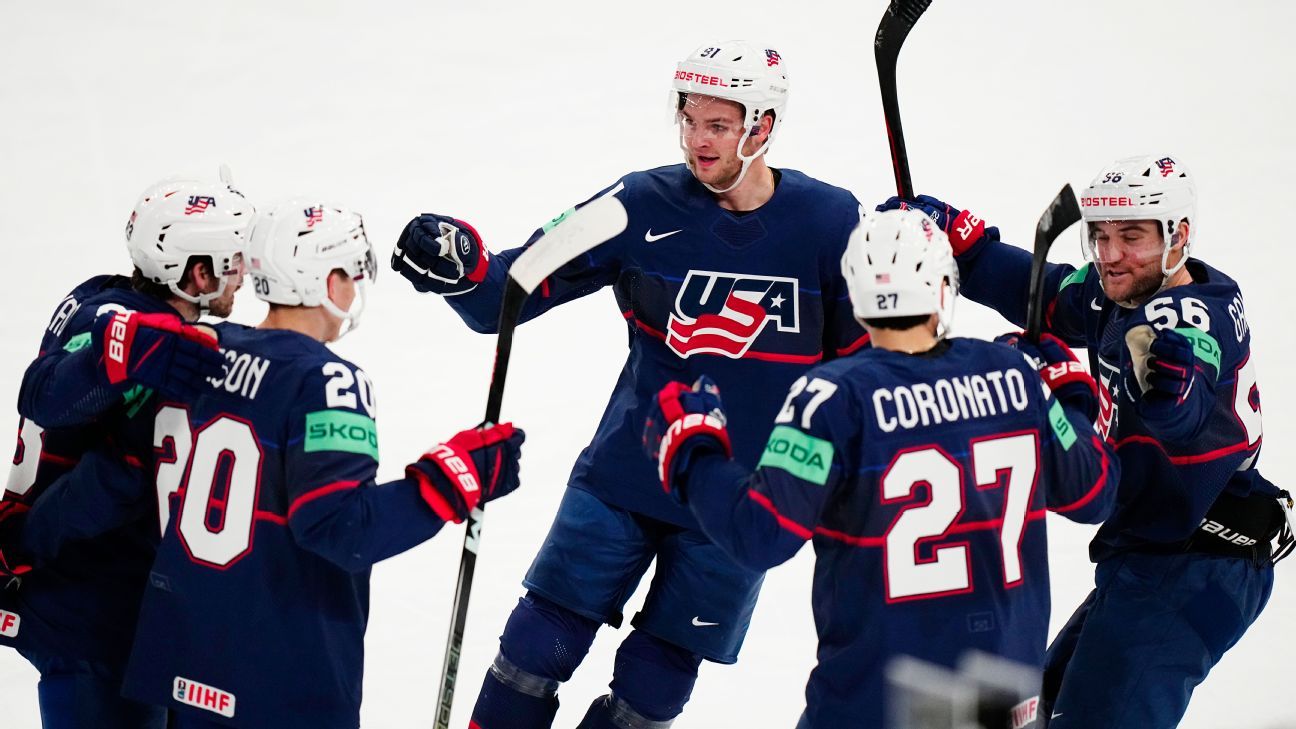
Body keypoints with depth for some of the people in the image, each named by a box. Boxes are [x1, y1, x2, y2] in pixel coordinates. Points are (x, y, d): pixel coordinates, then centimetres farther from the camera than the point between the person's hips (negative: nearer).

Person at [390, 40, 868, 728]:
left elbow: (860, 358, 2)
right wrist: (460, 267, -29)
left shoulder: (829, 221, -10)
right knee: (538, 644, 2)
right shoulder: (643, 206, -9)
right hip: (624, 474, 1)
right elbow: (512, 293, -9)